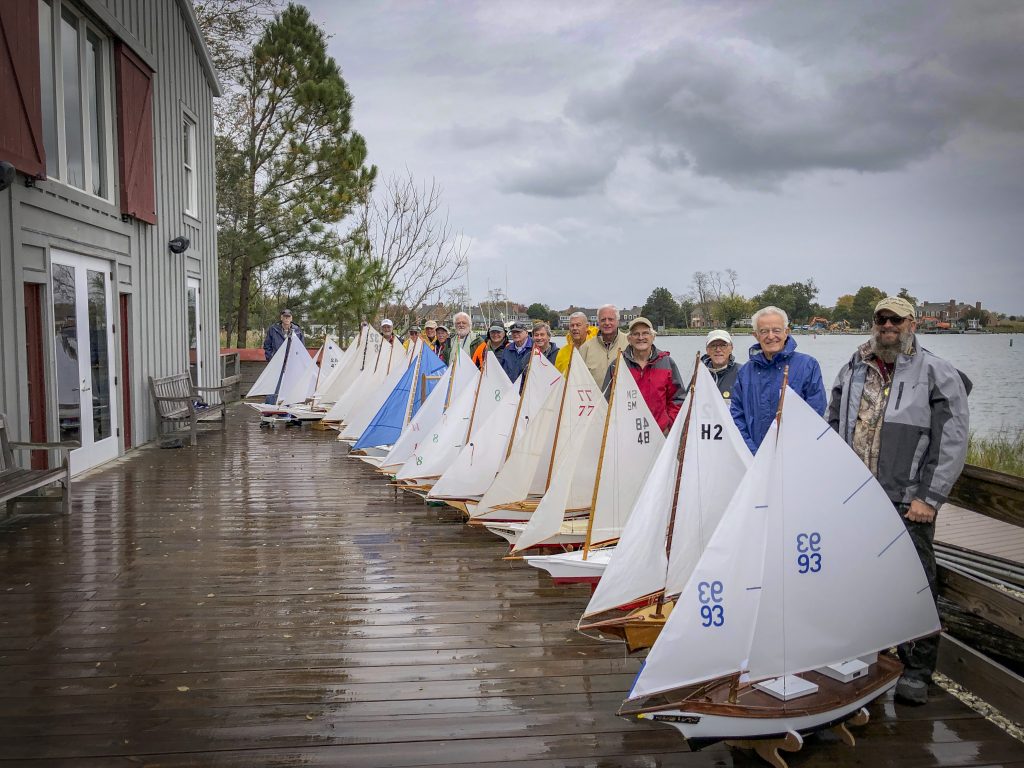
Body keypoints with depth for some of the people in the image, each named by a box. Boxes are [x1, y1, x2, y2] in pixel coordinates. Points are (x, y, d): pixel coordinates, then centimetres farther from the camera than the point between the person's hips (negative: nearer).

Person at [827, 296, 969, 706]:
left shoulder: (938, 374, -2)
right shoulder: (852, 371, 12)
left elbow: (953, 442, -5)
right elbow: (834, 427, 19)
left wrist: (930, 497, -10)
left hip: (907, 503, -4)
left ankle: (917, 671, 11)